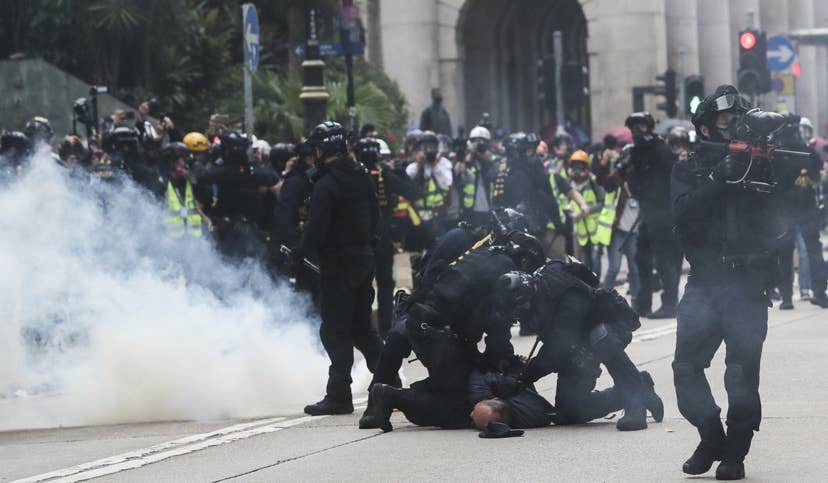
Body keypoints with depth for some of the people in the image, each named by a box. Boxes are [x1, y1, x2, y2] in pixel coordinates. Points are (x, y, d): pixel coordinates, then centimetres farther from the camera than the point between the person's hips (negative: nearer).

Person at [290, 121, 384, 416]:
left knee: (335, 330, -2)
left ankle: (339, 395, -2)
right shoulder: (362, 177, 8)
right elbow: (375, 217, 15)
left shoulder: (326, 185, -17)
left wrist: (297, 255, -8)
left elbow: (316, 231, -19)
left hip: (338, 263, -8)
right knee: (361, 327, 16)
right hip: (364, 258, 8)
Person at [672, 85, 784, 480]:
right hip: (704, 282, 1)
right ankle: (711, 438, 16)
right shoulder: (690, 169, 9)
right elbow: (684, 213, -9)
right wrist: (719, 177, -20)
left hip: (748, 284, -1)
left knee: (742, 373, -7)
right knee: (686, 366, -4)